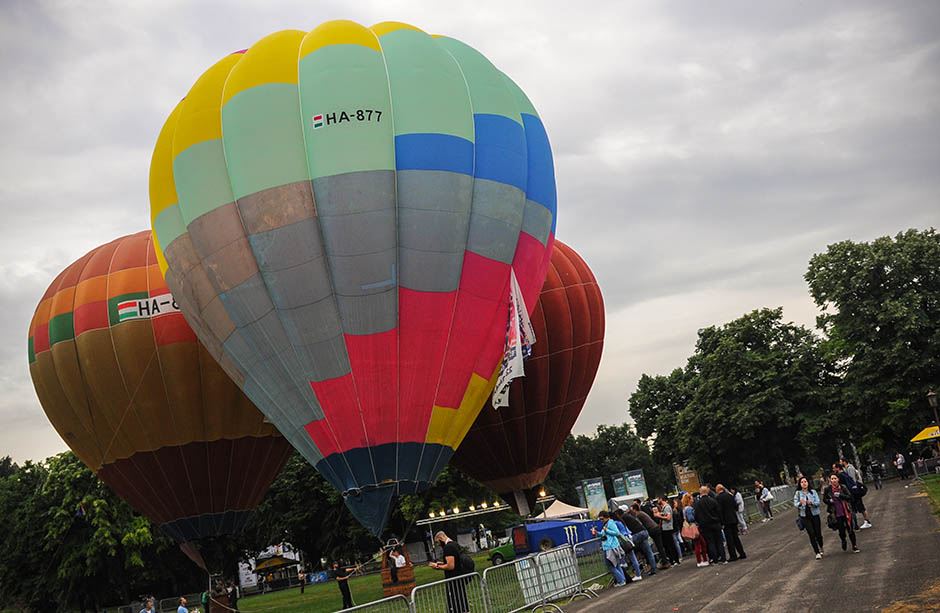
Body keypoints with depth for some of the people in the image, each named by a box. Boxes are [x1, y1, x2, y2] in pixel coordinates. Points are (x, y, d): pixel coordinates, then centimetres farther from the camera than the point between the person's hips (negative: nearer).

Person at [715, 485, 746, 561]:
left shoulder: (718, 498, -12)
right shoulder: (730, 495, 5)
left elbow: (719, 511, -15)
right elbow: (736, 506, 8)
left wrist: (721, 523, -12)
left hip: (726, 521, -6)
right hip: (734, 519, 6)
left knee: (729, 539, -1)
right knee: (736, 537, 15)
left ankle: (733, 556, 0)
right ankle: (742, 554, 17)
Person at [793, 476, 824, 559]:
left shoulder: (813, 492, 0)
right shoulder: (797, 493, -1)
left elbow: (818, 502, -5)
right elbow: (795, 504, -5)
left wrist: (811, 503, -26)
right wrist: (800, 503, -27)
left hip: (814, 514, 1)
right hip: (805, 516, -1)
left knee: (818, 533, 3)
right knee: (811, 533, -7)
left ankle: (821, 548, 32)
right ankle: (817, 552, 1)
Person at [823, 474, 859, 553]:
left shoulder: (843, 487, -3)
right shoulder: (827, 489, -3)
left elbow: (849, 497, -7)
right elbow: (824, 499, 8)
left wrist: (840, 495, -20)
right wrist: (829, 500, -13)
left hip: (846, 511, 0)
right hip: (836, 513, 0)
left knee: (850, 529, 2)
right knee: (841, 530, 4)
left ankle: (854, 545, 18)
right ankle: (843, 541, 37)